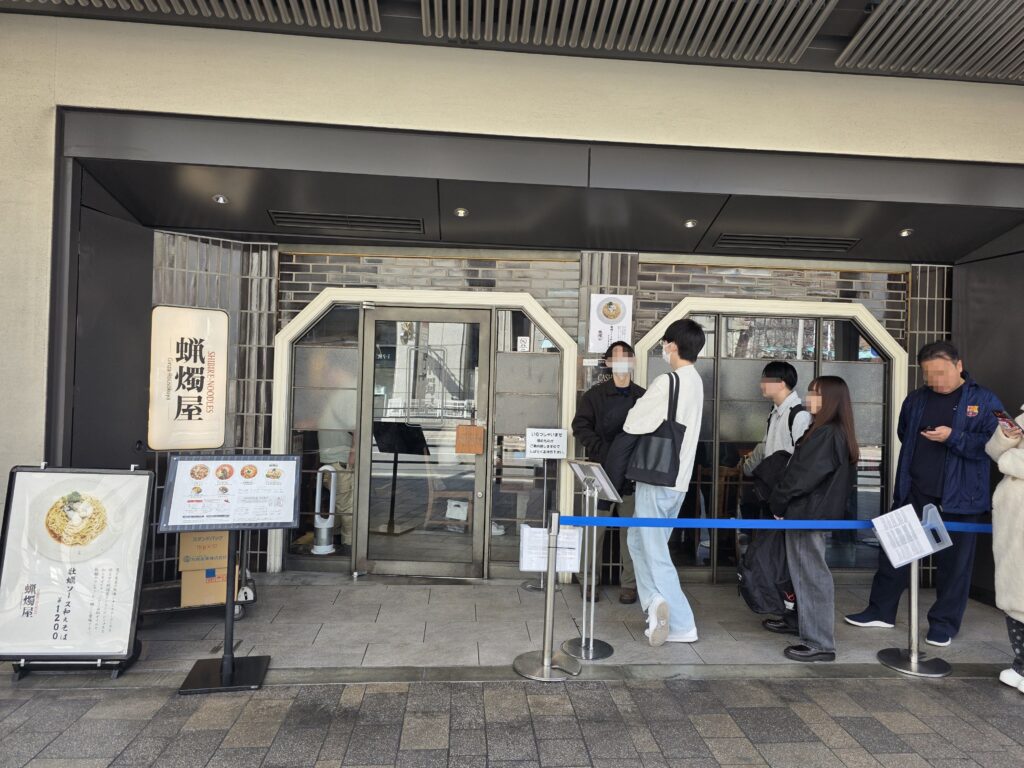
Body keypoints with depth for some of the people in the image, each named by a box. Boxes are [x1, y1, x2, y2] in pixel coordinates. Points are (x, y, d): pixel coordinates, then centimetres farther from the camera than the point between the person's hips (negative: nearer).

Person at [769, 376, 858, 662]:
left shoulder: (826, 434, -18)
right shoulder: (838, 433, 13)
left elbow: (804, 475, -19)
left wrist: (778, 502, -6)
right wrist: (782, 502, 12)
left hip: (807, 515, -10)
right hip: (814, 514, 10)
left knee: (812, 579, -2)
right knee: (812, 578, 16)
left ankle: (820, 644, 6)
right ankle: (816, 638, 26)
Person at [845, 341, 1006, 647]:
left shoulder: (984, 401, -5)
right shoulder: (916, 399, 8)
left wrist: (953, 438, -23)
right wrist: (918, 458, 12)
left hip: (958, 498, -4)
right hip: (913, 492, 4)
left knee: (953, 561, 6)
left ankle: (944, 623, 21)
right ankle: (881, 610, 21)